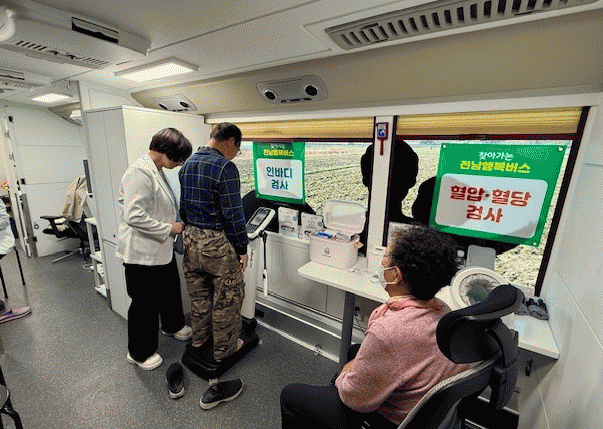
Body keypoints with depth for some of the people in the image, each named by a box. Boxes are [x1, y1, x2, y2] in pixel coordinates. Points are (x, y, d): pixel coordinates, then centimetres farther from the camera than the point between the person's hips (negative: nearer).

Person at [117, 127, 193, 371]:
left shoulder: (157, 171, 8)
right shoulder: (140, 172, -23)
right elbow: (133, 216, -30)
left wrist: (175, 225, 10)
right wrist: (169, 229, -22)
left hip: (161, 248, 10)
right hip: (142, 252, -9)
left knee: (170, 290, 25)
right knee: (144, 303, 9)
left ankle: (172, 326, 51)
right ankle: (139, 353, 32)